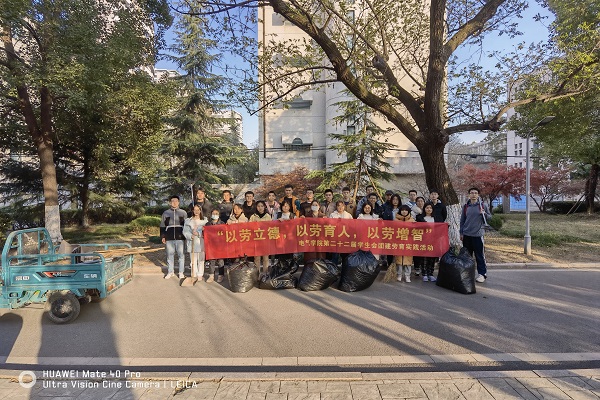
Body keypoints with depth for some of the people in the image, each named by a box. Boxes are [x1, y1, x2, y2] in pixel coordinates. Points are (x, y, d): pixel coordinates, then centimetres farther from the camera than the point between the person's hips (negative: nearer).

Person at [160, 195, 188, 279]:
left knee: (181, 254, 1)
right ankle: (170, 272, 19)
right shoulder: (166, 213, 10)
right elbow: (162, 226, 13)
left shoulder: (183, 213, 7)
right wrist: (162, 236, 6)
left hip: (180, 237, -1)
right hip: (169, 238, 1)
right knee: (170, 254, 7)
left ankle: (181, 272, 9)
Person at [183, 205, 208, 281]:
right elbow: (185, 231, 2)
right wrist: (191, 236, -15)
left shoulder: (205, 220, 6)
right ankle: (194, 275, 13)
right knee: (193, 260, 2)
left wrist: (198, 233, -17)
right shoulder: (188, 221, 7)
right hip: (192, 243, 0)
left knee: (201, 259, 5)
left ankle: (200, 275, 15)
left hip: (201, 242, 0)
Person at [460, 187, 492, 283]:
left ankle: (482, 274, 8)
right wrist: (461, 233, 8)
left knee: (479, 255, -1)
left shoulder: (483, 205, 0)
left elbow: (490, 216, 5)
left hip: (478, 234, -3)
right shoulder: (466, 206, 8)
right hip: (466, 234, 3)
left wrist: (484, 213, -18)